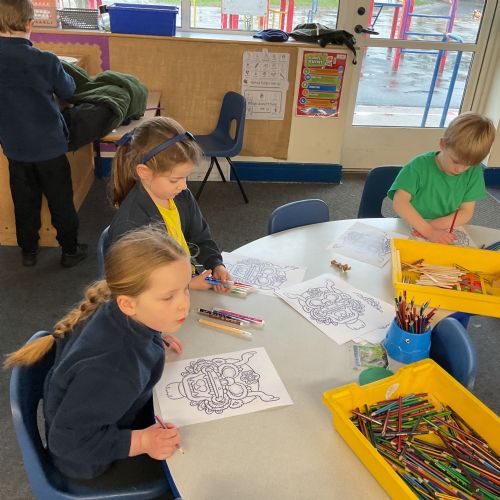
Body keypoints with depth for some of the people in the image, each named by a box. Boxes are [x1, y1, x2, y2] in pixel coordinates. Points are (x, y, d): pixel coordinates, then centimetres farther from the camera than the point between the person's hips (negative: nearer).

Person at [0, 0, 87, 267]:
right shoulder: (45, 61, -21)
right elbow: (67, 91, -2)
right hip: (48, 144, -4)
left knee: (25, 201, 18)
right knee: (61, 201, 11)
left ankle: (28, 250, 32)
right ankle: (70, 250, 24)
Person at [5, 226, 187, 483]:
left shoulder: (121, 313, -24)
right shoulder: (111, 371, -45)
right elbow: (67, 440, -30)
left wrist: (154, 338, -8)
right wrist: (140, 442, -33)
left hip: (109, 412, 7)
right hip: (89, 460, -6)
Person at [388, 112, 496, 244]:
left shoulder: (474, 172, -1)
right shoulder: (420, 165, -9)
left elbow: (466, 212, -1)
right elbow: (399, 202, -19)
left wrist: (434, 225, -18)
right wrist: (428, 231, -28)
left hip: (447, 237, 3)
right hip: (412, 232, -3)